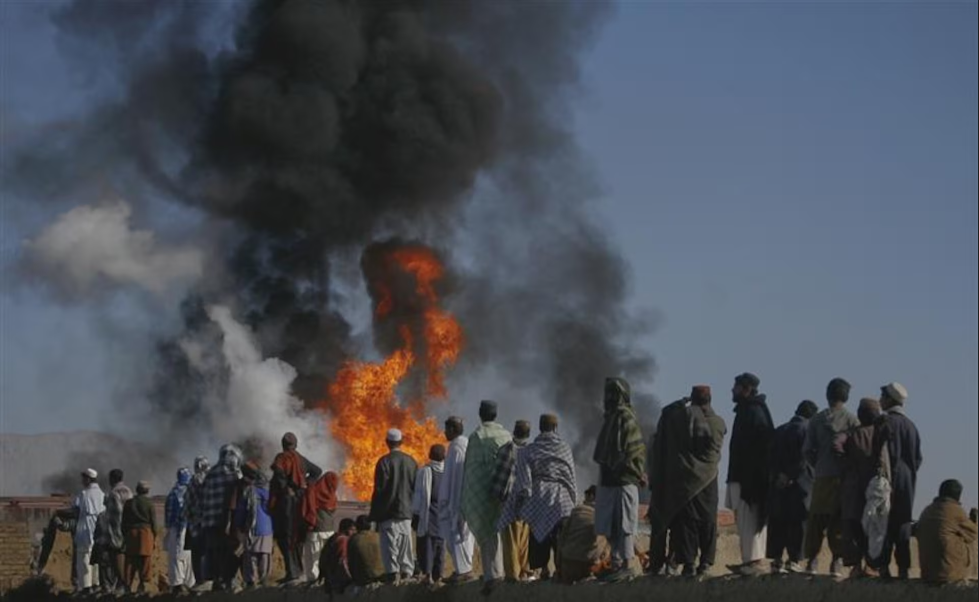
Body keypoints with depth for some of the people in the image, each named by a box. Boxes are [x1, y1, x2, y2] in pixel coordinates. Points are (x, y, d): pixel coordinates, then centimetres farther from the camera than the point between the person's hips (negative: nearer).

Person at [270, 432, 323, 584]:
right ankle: (298, 570, 17)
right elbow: (317, 471, 26)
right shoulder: (301, 460, 13)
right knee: (297, 536, 15)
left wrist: (285, 489, -16)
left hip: (285, 500, -7)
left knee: (284, 537, -5)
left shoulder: (282, 458, -7)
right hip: (299, 498, 7)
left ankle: (292, 573, -11)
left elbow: (279, 471, -28)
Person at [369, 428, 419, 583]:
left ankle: (393, 572, -16)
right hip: (406, 511, 5)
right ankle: (406, 573, 10)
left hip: (389, 512, -5)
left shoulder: (384, 462, -9)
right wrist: (414, 510, 20)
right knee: (405, 542, 11)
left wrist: (375, 515, -4)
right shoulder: (411, 462, 7)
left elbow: (379, 489, -9)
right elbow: (417, 487, 11)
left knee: (390, 543, -6)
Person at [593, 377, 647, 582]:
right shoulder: (611, 418, 16)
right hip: (608, 480, 9)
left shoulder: (626, 418, -11)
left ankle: (627, 565, -3)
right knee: (609, 527, 11)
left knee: (623, 525, -6)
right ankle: (616, 563, 17)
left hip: (624, 480, -9)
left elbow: (635, 449, -16)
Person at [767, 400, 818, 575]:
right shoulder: (807, 429, -5)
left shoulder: (780, 431, 15)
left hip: (778, 484, 6)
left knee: (778, 523, 7)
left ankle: (777, 560, 6)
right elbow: (804, 457, -15)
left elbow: (771, 458, 9)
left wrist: (775, 476, 4)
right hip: (799, 482, -6)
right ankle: (795, 560, -4)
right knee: (798, 522, -2)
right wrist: (789, 475, -10)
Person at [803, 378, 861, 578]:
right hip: (844, 476, -2)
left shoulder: (817, 420, 5)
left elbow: (808, 450, 3)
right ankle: (837, 560, -5)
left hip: (822, 477, 2)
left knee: (817, 519, 7)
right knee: (840, 521, 0)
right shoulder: (851, 420, -2)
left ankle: (813, 560, 3)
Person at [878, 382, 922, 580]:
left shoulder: (888, 422, -9)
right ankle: (904, 568, 6)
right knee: (902, 525, 8)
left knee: (885, 524, -6)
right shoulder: (910, 425, 14)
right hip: (908, 482, 7)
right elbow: (918, 458, 15)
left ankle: (884, 566, -11)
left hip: (892, 480, -7)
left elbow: (891, 454, -16)